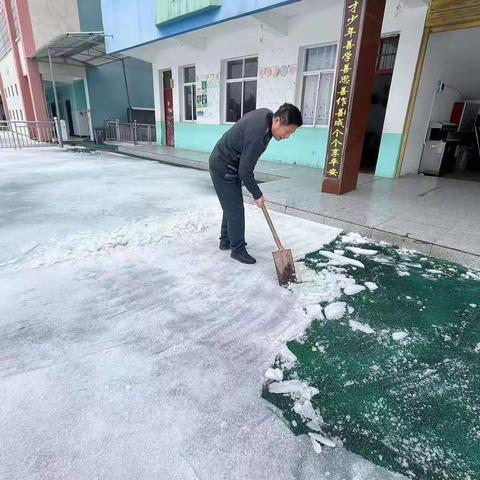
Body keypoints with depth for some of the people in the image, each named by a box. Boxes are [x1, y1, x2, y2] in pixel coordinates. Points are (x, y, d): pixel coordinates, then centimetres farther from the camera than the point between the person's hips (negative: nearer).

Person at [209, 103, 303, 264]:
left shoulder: (266, 113, -5)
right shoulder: (257, 136, -33)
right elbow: (244, 172, -27)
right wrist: (257, 194, -13)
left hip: (223, 162, 10)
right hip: (224, 169, -10)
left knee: (231, 206, 17)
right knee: (235, 209, -3)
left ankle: (225, 240, 31)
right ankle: (238, 249, 10)